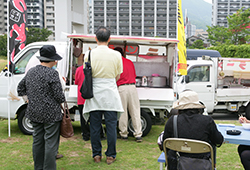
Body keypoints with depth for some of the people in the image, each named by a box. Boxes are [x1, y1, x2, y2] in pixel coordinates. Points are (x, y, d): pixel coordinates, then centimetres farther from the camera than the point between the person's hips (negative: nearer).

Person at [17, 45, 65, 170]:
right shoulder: (52, 73, -16)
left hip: (34, 113, 8)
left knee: (37, 141, 17)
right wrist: (62, 101, 5)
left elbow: (20, 89, 18)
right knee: (51, 143, 2)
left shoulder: (31, 72, 7)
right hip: (50, 114, -7)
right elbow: (59, 95, -15)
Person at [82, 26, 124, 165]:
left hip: (94, 94, 1)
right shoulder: (116, 55, -3)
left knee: (95, 126, 9)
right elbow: (117, 76, 5)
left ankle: (96, 155, 18)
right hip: (110, 95, 0)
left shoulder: (89, 54, -3)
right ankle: (110, 155, 15)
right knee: (111, 125, 7)